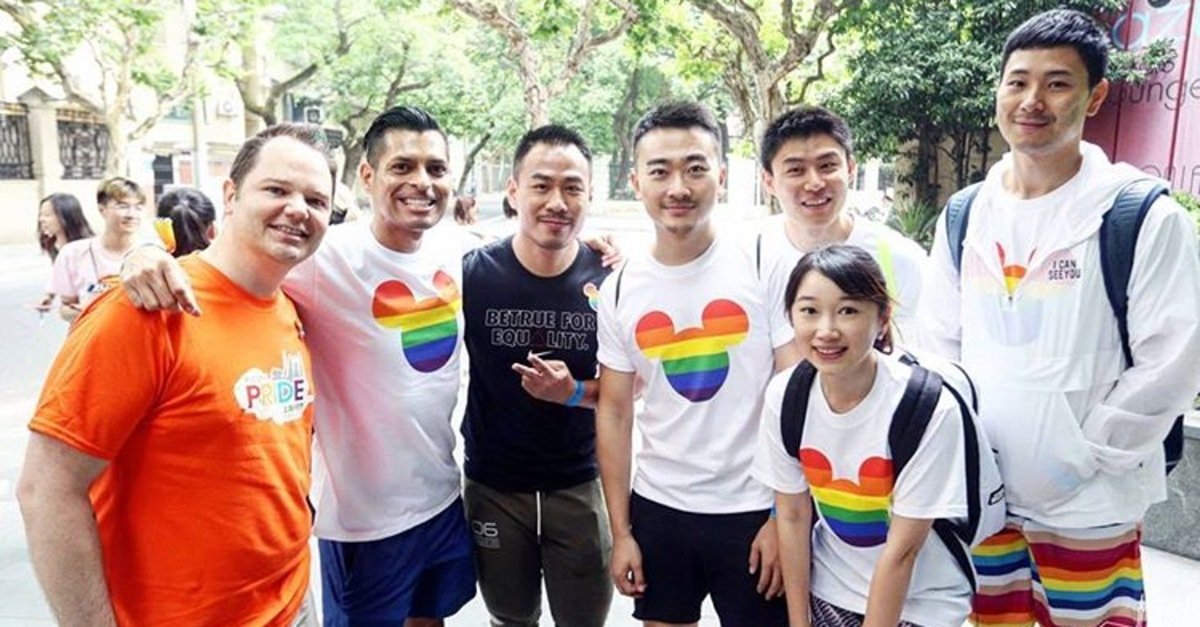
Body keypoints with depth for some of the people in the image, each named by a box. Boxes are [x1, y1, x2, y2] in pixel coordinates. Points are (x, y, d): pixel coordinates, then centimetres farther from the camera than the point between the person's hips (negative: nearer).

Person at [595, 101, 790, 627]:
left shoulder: (762, 263, -10)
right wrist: (620, 532, 5)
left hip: (753, 510, -3)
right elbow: (614, 412, 6)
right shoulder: (620, 290, 0)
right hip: (657, 509, 3)